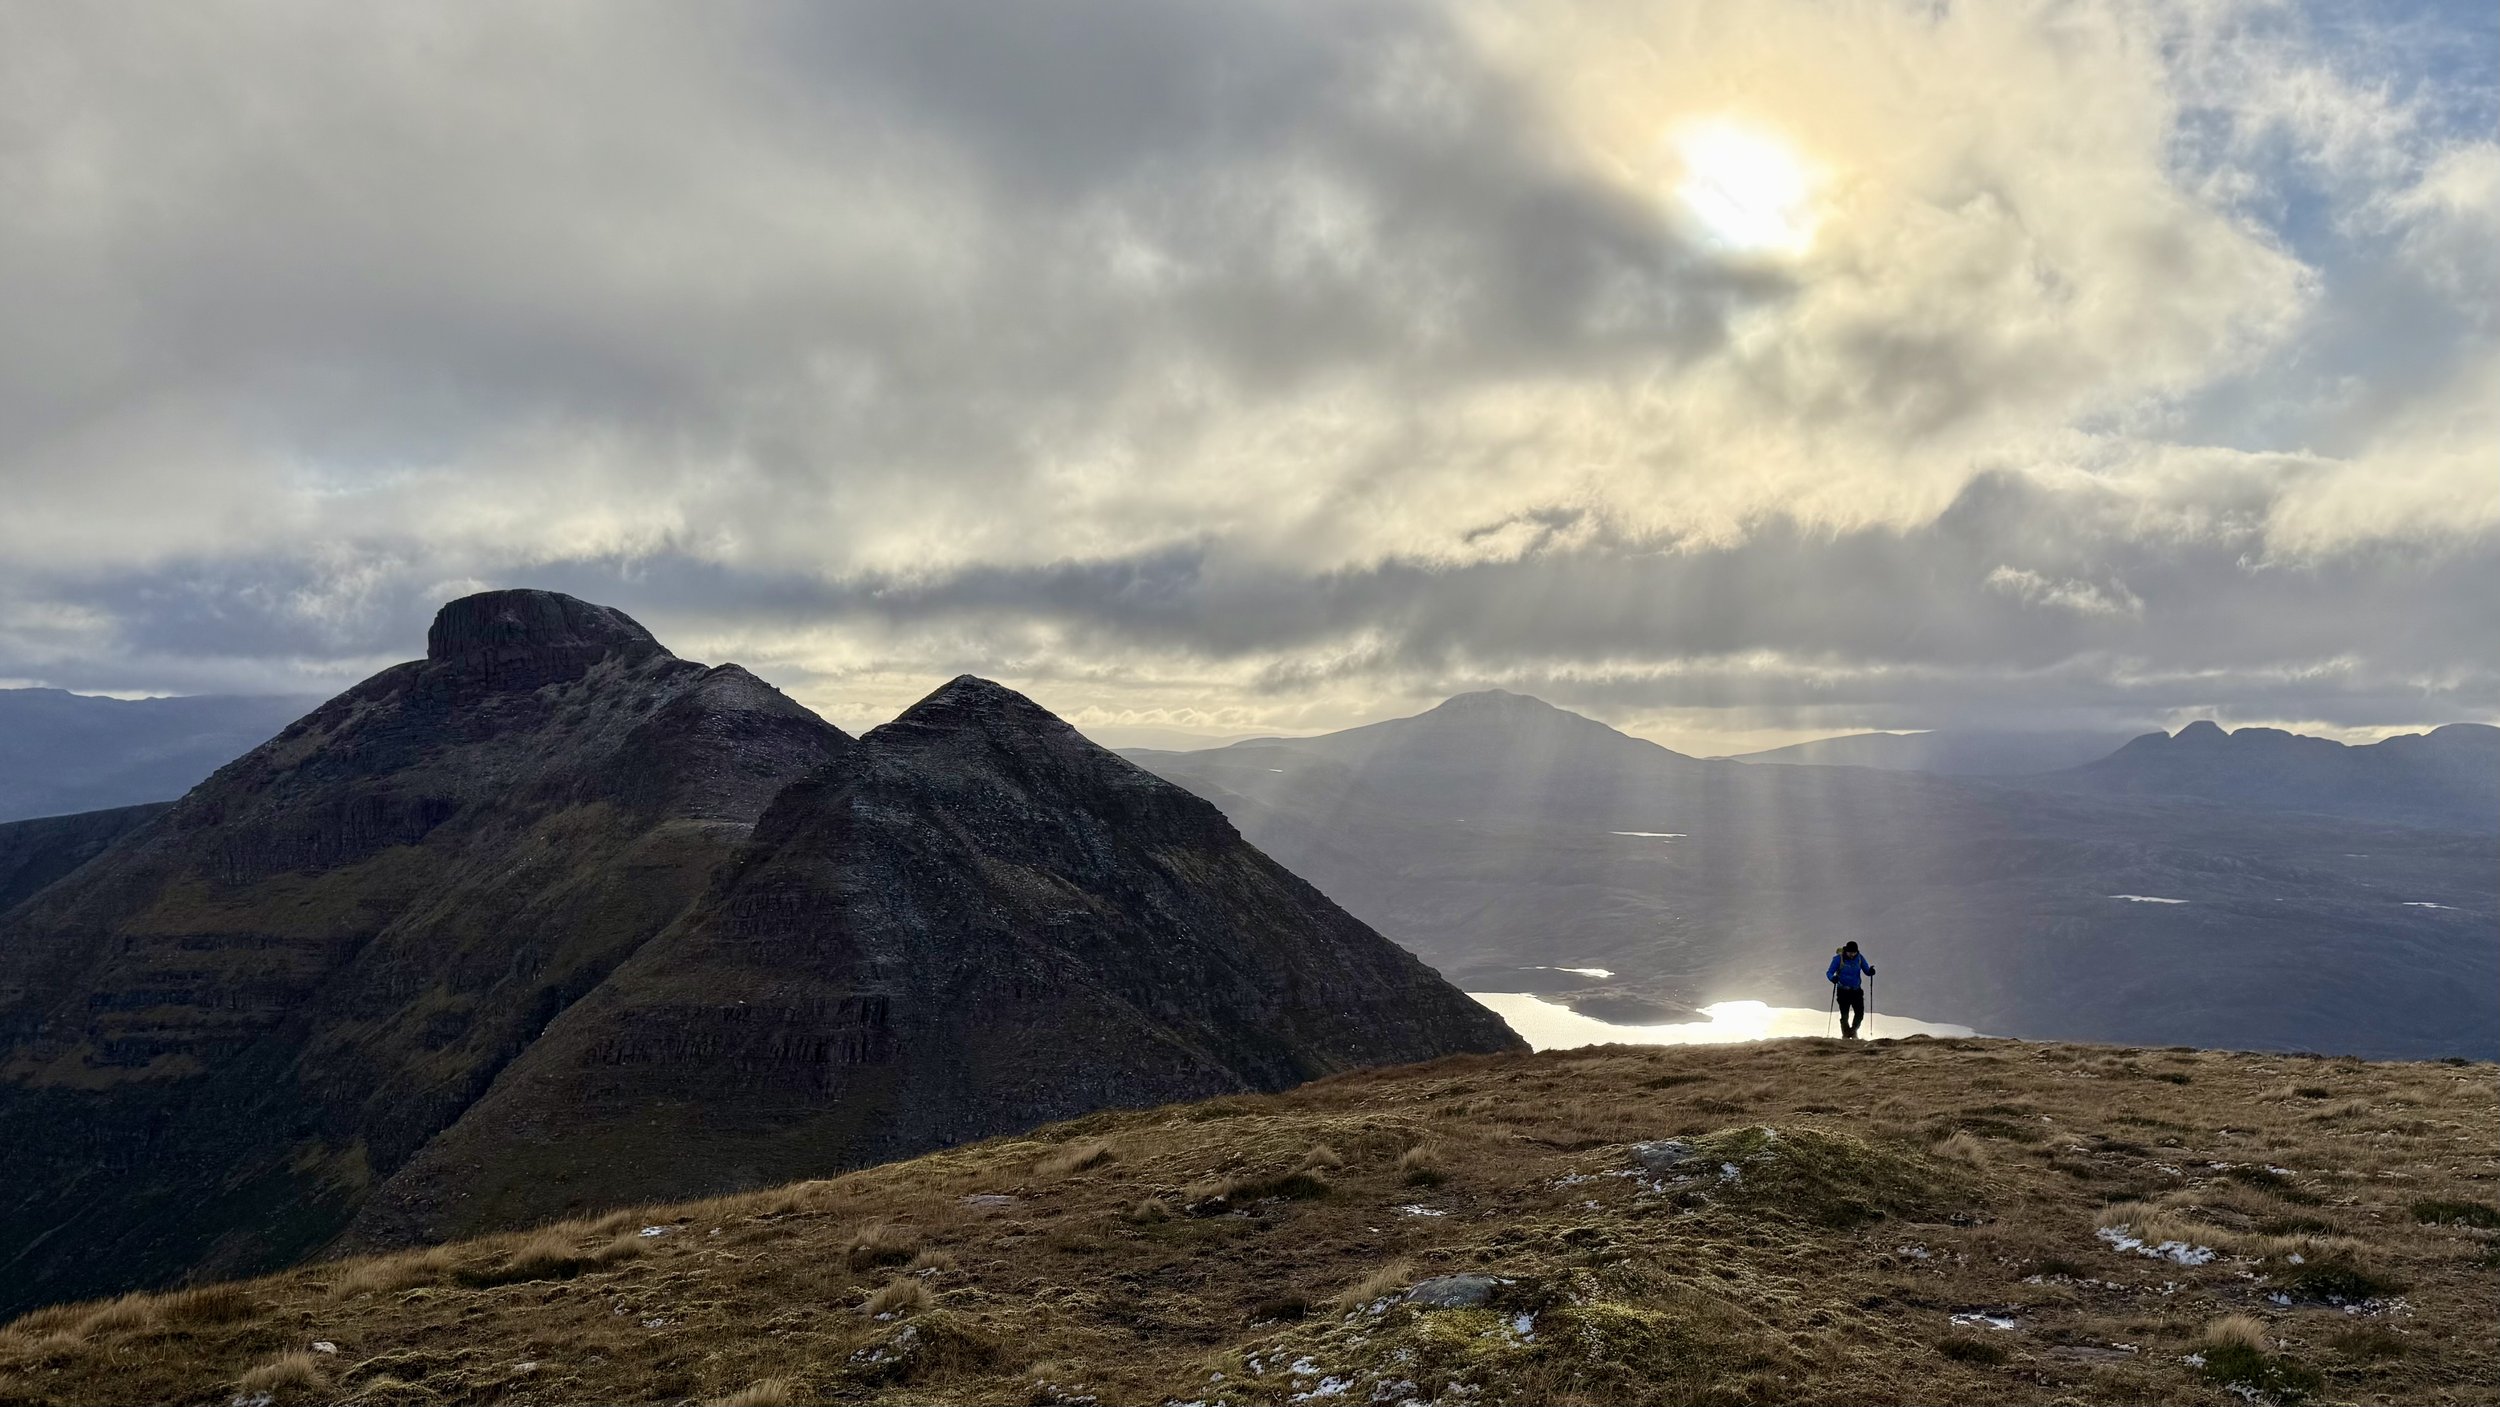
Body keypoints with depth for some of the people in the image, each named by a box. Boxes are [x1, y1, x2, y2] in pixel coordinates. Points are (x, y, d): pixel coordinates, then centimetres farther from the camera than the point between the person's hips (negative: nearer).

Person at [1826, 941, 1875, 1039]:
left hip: (1856, 990, 3)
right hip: (1843, 991, -3)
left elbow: (1866, 971, 3)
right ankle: (1846, 1035, 20)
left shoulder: (1859, 958, 0)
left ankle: (1853, 1031, 22)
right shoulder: (1839, 959, -11)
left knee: (1860, 1013, -6)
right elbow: (1829, 972, -12)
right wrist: (1833, 978, -34)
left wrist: (1870, 971, -21)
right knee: (1845, 1015, -3)